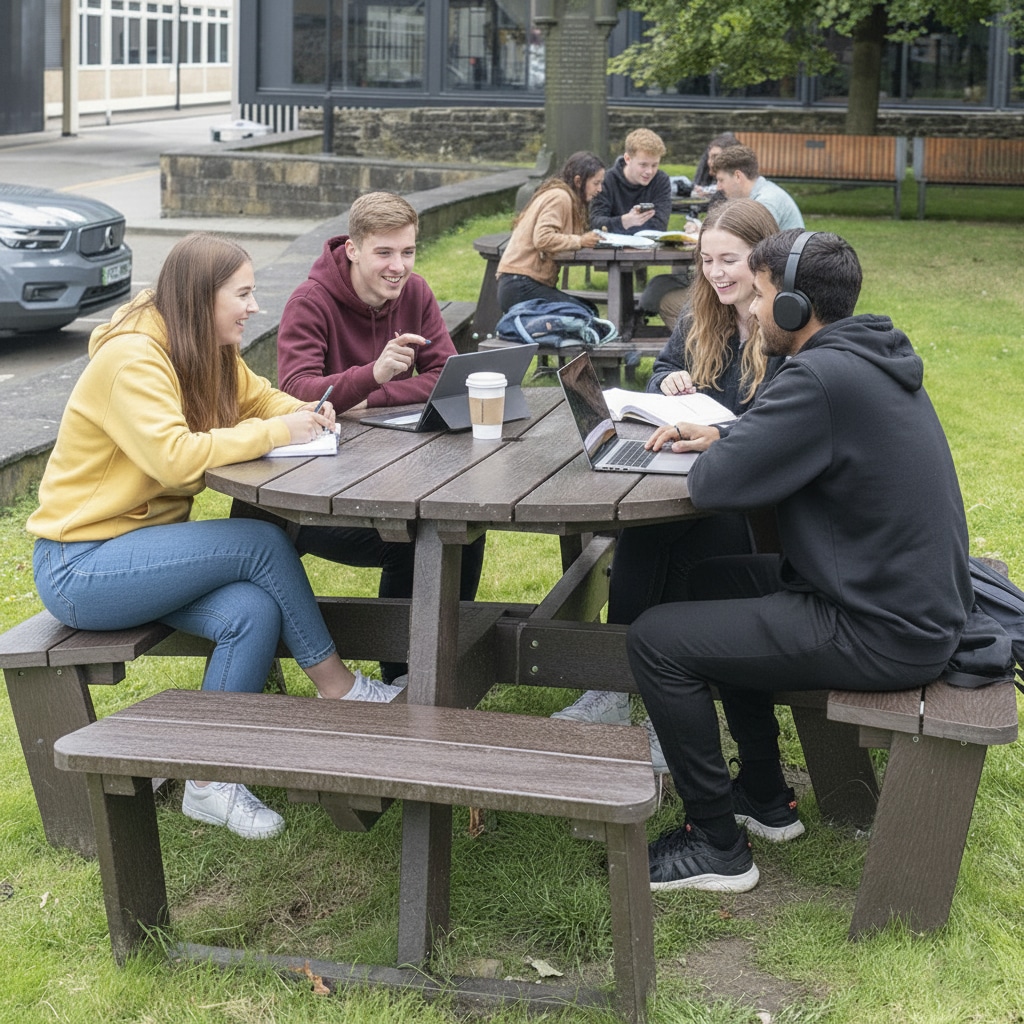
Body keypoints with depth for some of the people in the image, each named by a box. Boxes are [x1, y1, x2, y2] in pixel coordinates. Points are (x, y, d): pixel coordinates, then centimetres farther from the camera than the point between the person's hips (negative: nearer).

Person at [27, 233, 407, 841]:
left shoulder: (210, 351, 5)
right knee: (263, 543, -22)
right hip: (78, 565, -8)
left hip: (140, 549, 8)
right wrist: (277, 432, -25)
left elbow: (260, 398, 20)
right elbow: (174, 458, -33)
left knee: (253, 612, -19)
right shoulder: (130, 358, -21)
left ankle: (210, 782, -8)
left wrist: (306, 413, -4)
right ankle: (337, 687, -4)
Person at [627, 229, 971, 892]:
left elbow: (713, 486, -23)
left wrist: (716, 454, 0)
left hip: (884, 636, -10)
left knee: (656, 640, -8)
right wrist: (723, 437, 8)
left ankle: (717, 846, 6)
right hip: (917, 598, 10)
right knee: (713, 582, 25)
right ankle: (766, 799, 32)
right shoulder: (875, 357, 8)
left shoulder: (822, 378, -24)